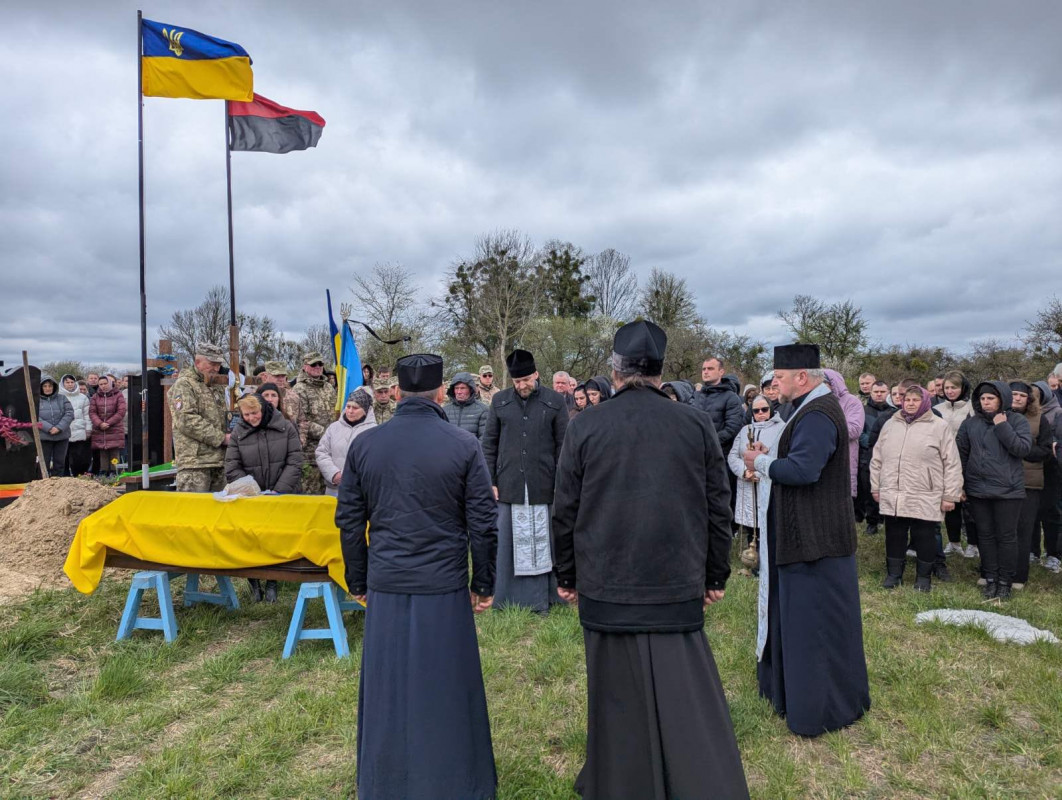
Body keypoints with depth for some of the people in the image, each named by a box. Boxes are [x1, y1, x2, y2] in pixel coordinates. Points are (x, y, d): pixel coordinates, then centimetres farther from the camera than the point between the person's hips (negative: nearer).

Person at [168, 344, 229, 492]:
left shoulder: (217, 388, 21)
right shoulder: (184, 385, -4)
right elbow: (187, 421, -16)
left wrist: (228, 437, 6)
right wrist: (221, 438, -15)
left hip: (219, 460, 8)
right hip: (194, 463, -8)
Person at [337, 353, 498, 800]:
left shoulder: (364, 445, -2)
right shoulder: (464, 445, -9)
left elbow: (348, 522, 4)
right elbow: (483, 523, -7)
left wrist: (357, 582, 14)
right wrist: (483, 584, 4)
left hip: (386, 585, 2)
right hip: (445, 587, -2)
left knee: (389, 689, 17)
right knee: (445, 689, 13)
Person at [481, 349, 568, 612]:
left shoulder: (555, 402, -1)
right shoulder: (500, 401, 4)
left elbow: (563, 447, 1)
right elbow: (489, 444, 7)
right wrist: (490, 482, 2)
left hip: (543, 487, -1)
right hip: (508, 486, 2)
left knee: (543, 542, 7)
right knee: (507, 542, 8)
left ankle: (543, 598, 20)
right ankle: (507, 598, 22)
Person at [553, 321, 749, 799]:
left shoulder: (585, 427, -7)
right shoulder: (697, 425, -4)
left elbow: (565, 513, -2)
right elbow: (719, 510, 1)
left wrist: (567, 577, 10)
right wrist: (716, 577, 12)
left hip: (605, 587, 0)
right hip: (678, 589, 1)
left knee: (617, 697, 15)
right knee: (687, 699, 12)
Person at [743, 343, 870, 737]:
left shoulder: (817, 416, -23)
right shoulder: (815, 407, 11)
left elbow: (802, 469, -31)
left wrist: (761, 463, -16)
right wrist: (770, 459, 4)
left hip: (815, 537, -11)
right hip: (808, 531, 11)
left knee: (813, 619, 2)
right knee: (801, 612, 21)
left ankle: (821, 706, 17)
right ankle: (793, 686, 37)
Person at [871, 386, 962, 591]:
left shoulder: (939, 426, -2)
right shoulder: (890, 424, 10)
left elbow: (952, 464, -4)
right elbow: (877, 459, 14)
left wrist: (950, 495, -7)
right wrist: (875, 487, 12)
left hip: (925, 498, -3)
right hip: (892, 495, 4)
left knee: (924, 538, 7)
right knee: (894, 536, 12)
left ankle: (924, 576, 24)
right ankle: (894, 574, 26)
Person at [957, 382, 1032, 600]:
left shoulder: (1017, 421, 0)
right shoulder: (970, 423, 6)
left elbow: (1023, 449, -13)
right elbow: (961, 453, 10)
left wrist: (1002, 427, -16)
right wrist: (959, 484, 8)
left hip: (1008, 489, -2)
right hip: (978, 489, 3)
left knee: (1006, 536, 5)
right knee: (985, 535, 9)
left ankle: (1005, 581, 16)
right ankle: (990, 579, 19)